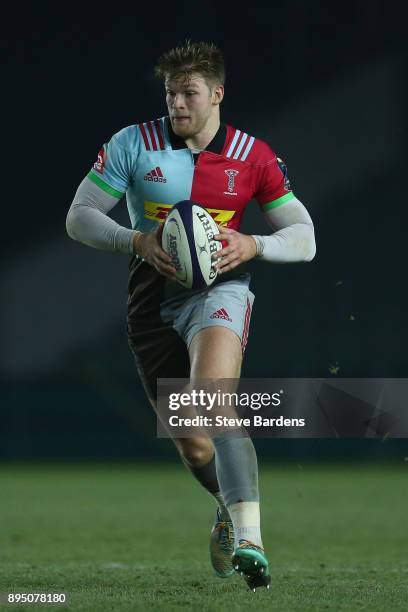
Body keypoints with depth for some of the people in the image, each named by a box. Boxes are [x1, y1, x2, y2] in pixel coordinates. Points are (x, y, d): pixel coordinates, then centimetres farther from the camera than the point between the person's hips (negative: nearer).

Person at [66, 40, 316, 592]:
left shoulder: (254, 157, 2)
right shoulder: (134, 144, 1)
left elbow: (304, 239, 6)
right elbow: (79, 217, 1)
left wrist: (253, 245, -14)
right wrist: (138, 242, -16)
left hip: (219, 289, -2)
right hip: (153, 300, 2)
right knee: (194, 447, 5)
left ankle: (248, 537, -39)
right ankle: (231, 506, 39)